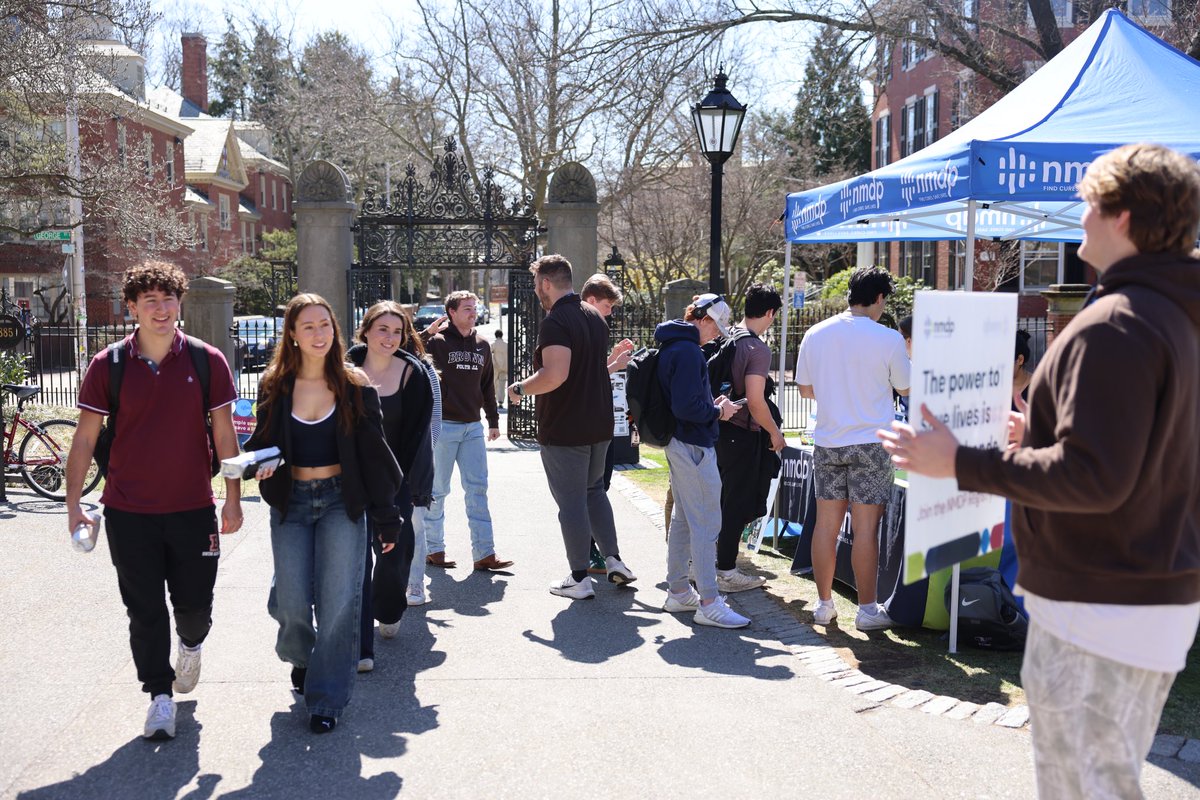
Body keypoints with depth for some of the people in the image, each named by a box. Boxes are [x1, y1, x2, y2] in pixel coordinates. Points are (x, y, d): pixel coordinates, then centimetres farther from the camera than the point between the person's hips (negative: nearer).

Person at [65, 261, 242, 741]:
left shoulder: (207, 361, -3)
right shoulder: (108, 366, -2)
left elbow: (224, 434, 0)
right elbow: (85, 438, 2)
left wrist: (233, 499, -3)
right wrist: (73, 502, -2)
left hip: (193, 508, 0)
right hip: (129, 512, 0)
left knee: (195, 605, 7)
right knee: (145, 612, 6)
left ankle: (191, 643, 42)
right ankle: (160, 696, 22)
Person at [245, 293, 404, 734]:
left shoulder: (355, 386, -3)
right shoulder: (274, 387, 1)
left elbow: (374, 454, -1)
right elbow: (261, 442, 12)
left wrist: (386, 517, -1)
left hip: (342, 500, -1)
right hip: (291, 503, 1)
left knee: (338, 600, -6)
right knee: (293, 603, -1)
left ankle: (326, 698, 9)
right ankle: (301, 657, 35)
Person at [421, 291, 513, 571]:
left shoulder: (482, 345, 11)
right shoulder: (437, 341, -6)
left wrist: (493, 420, 18)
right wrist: (427, 333, -23)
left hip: (473, 427, 5)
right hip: (443, 425, -5)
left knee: (478, 489, 3)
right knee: (437, 490, 4)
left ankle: (484, 553, 5)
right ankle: (434, 549, 17)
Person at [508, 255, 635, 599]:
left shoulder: (555, 321, -19)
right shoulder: (596, 318, 10)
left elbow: (555, 375, -30)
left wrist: (520, 388, -15)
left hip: (563, 429, -8)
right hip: (599, 424, 8)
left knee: (571, 501, 1)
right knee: (594, 490, 23)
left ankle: (580, 578, 9)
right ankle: (614, 560, 19)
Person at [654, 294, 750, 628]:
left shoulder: (671, 346, 14)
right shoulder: (687, 351, -19)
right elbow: (686, 406, -26)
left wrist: (712, 404, 11)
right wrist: (717, 411, -10)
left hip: (678, 443, 11)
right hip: (694, 446, -11)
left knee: (682, 519, 17)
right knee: (706, 523, -7)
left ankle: (678, 591, 27)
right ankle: (708, 604, -3)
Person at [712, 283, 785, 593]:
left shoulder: (725, 336, 5)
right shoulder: (758, 349, -18)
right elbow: (755, 402, -22)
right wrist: (775, 432, -7)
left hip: (720, 426, 8)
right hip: (743, 434, -8)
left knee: (720, 499, 20)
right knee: (738, 504, 2)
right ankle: (726, 572, 10)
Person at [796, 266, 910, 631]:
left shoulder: (815, 334, 2)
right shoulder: (888, 339, -10)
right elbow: (907, 389, 2)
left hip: (827, 443, 4)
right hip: (870, 444, -4)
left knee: (826, 524, 10)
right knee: (866, 528, 2)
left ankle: (824, 605, 18)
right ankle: (867, 609, 10)